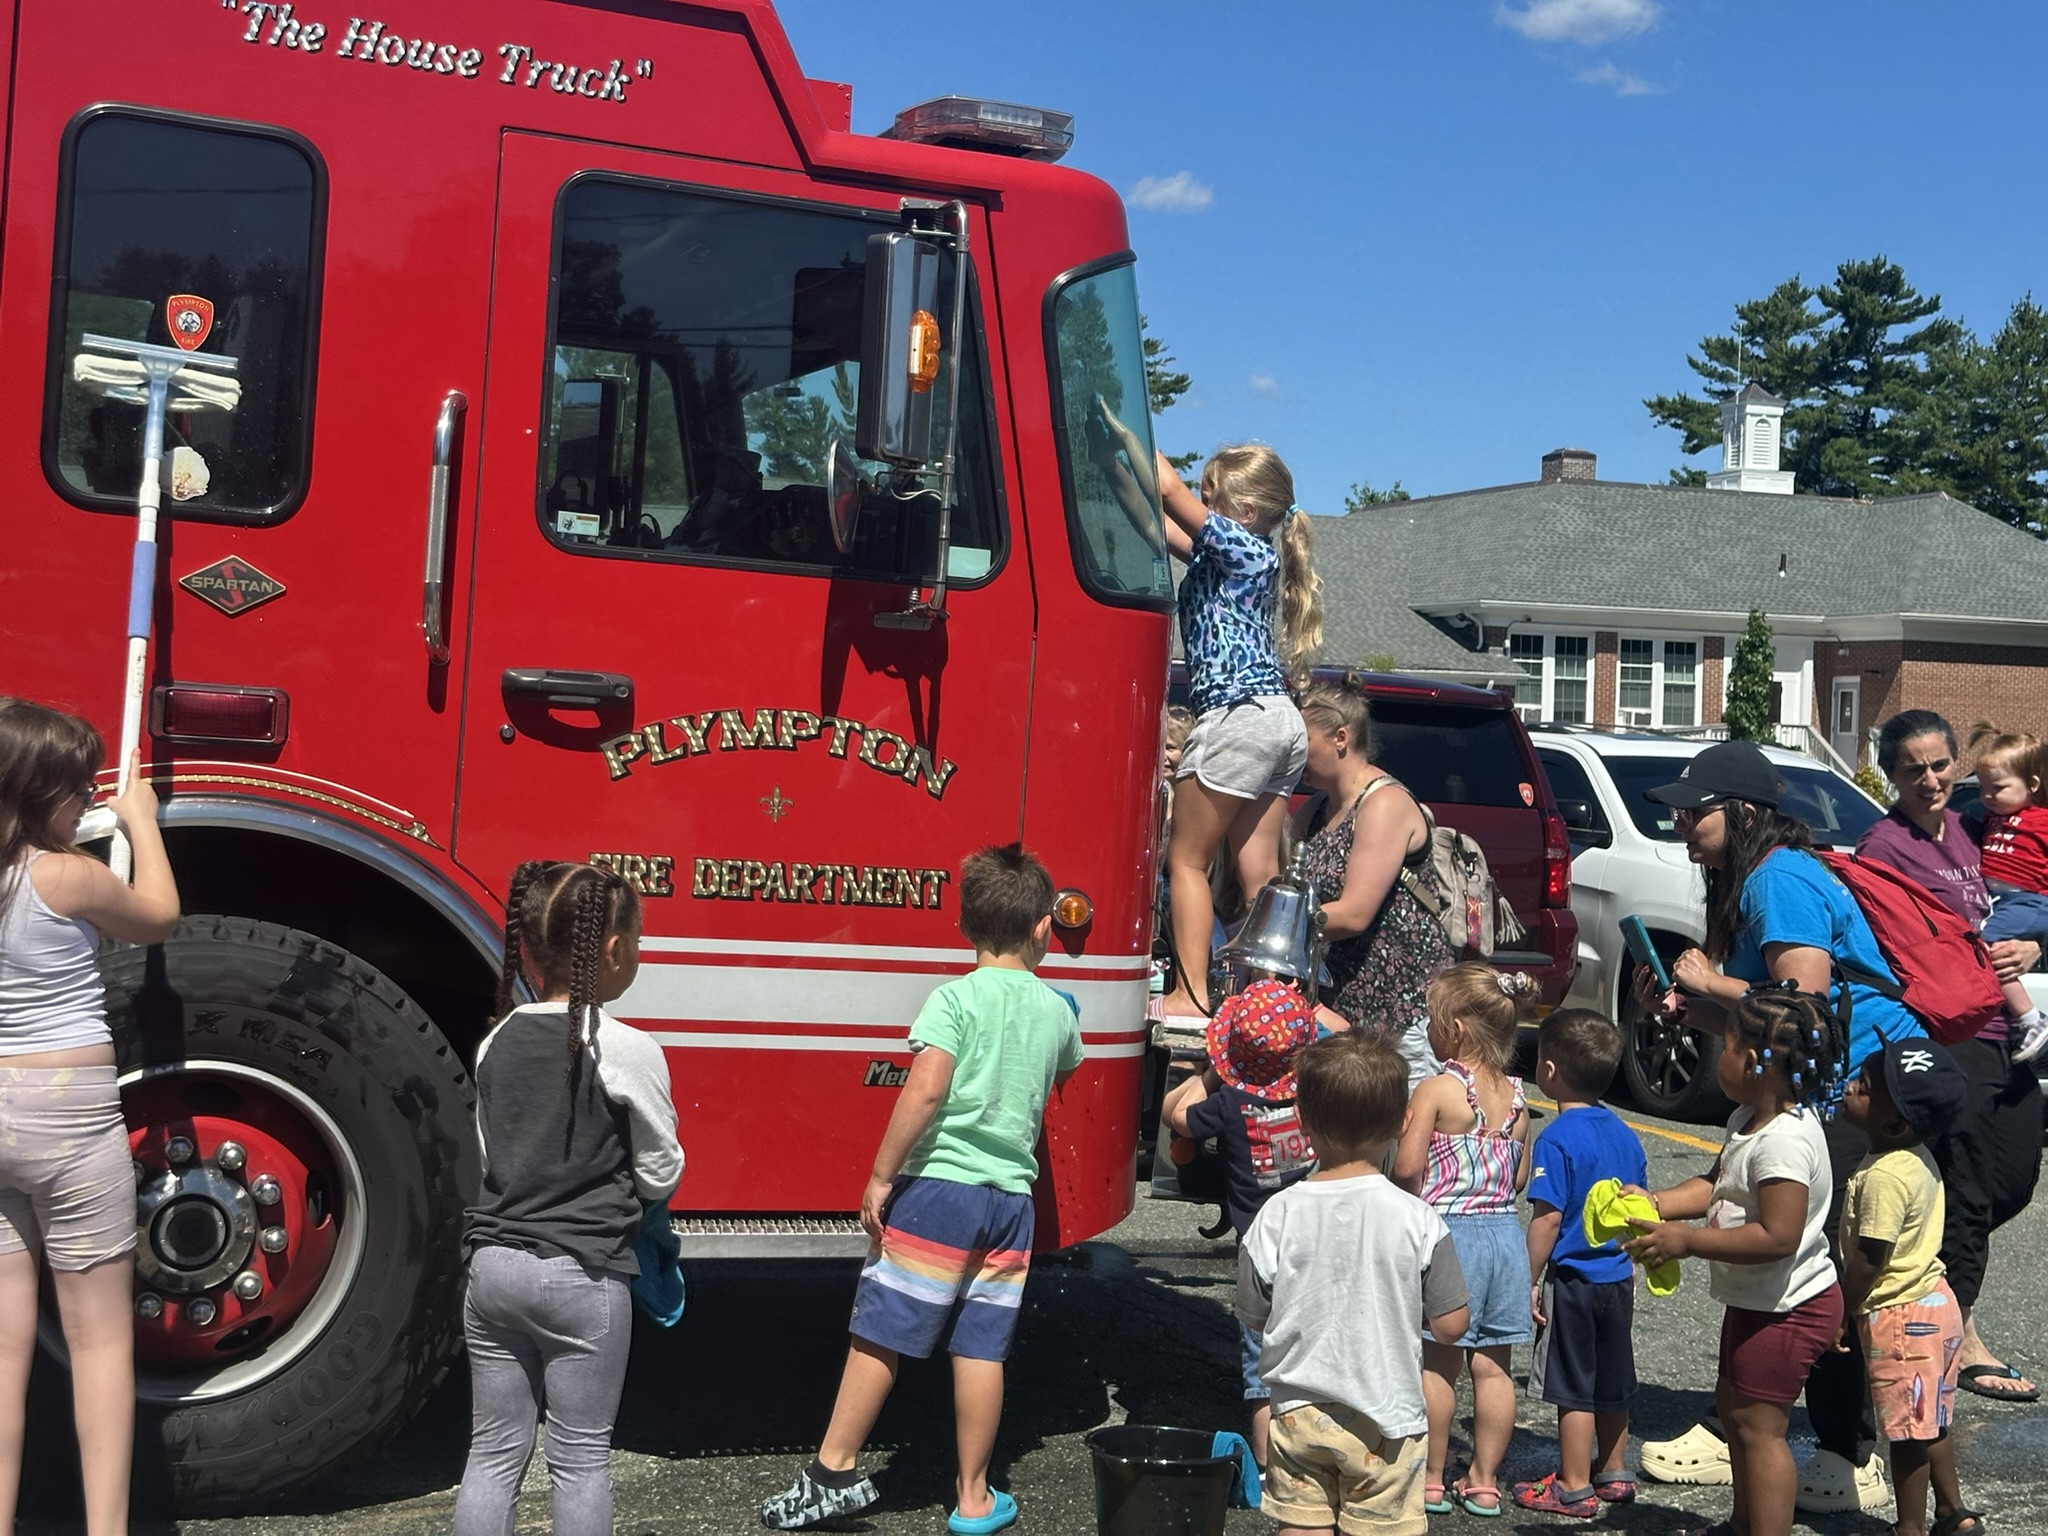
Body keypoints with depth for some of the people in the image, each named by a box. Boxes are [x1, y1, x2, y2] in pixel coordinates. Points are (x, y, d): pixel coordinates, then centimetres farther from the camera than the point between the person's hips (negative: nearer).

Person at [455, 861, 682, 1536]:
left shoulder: (496, 1043, 6)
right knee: (580, 1460, 5)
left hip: (493, 1263, 5)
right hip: (580, 1274, -5)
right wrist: (630, 1199, 18)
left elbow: (494, 1157, 14)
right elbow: (660, 1175, -3)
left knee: (493, 1453, 12)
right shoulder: (628, 1050, -12)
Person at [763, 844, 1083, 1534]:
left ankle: (835, 1471, 10)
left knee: (879, 1332, 4)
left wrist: (881, 1177, -13)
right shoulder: (1057, 1011, 8)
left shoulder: (955, 998, -8)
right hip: (1010, 1198, 4)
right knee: (981, 1347, 9)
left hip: (937, 1186, -4)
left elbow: (925, 1090, -19)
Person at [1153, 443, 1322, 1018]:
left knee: (1187, 858, -2)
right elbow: (1166, 529, 23)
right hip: (1280, 719, 10)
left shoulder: (1241, 549, -7)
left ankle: (1190, 994, -5)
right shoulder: (1243, 558, 18)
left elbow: (1170, 490, -13)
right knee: (1259, 873, 8)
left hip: (1238, 714, -9)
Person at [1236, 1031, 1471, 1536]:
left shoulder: (1276, 1216, -11)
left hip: (1297, 1412, 1)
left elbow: (1254, 1320, 0)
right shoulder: (1417, 1220, -13)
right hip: (1385, 1418, -1)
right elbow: (1450, 1325, -7)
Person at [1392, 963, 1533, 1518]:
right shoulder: (1515, 1095, 6)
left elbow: (1407, 1167, -17)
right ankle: (1484, 1482, 18)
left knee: (1437, 1364, 5)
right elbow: (1520, 1177, 11)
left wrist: (1415, 1202, 1)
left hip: (1449, 1232, -6)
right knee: (1492, 1367, 10)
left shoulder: (1436, 1090, -12)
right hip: (1505, 1232, 6)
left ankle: (1431, 1479, 12)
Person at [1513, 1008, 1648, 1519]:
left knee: (1574, 1388, 3)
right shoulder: (1624, 1133, 3)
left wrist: (1530, 1280, -14)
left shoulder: (1556, 1139, -19)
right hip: (1618, 1277, 7)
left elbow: (1548, 1217, -21)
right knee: (1612, 1383, 19)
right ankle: (1613, 1474, 31)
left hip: (1572, 1280, -7)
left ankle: (1574, 1489, 11)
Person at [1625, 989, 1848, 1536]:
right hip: (1756, 1301, 11)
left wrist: (1686, 1240, -28)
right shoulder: (1750, 1120, 4)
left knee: (1758, 1425, -4)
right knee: (1733, 1406, 24)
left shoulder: (1784, 1141, -29)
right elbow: (1718, 1187, 13)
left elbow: (1778, 1237, -32)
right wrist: (1656, 1203, -2)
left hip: (1788, 1309, -11)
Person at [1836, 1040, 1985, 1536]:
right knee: (1929, 1424, 21)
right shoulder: (1917, 1158, 3)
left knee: (1907, 1430, 4)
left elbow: (1869, 1260, -23)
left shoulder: (1884, 1176, -26)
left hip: (1900, 1316, -9)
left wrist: (1841, 1314, -11)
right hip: (1932, 1299, 9)